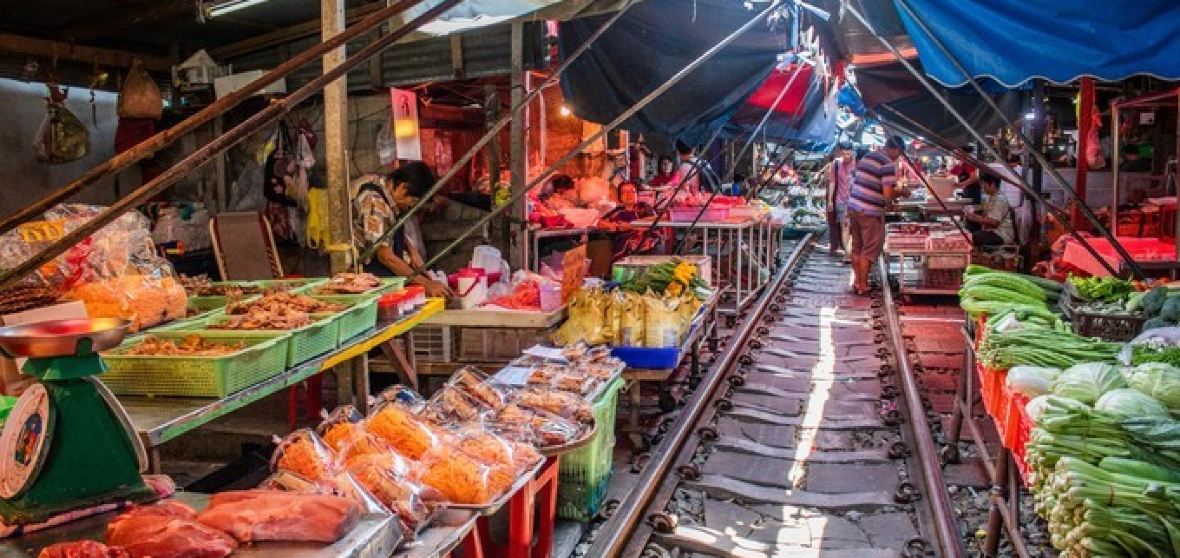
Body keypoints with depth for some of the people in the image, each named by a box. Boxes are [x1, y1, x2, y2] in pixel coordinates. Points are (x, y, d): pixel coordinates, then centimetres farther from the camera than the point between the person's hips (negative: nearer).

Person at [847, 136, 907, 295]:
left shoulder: (867, 157, 12)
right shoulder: (888, 164, -13)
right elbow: (888, 195, -19)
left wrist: (894, 191, 23)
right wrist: (901, 193, 1)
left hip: (853, 207, 8)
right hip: (870, 213, -8)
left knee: (857, 247, 17)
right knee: (869, 250, 4)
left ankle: (857, 281, 26)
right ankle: (863, 286, 11)